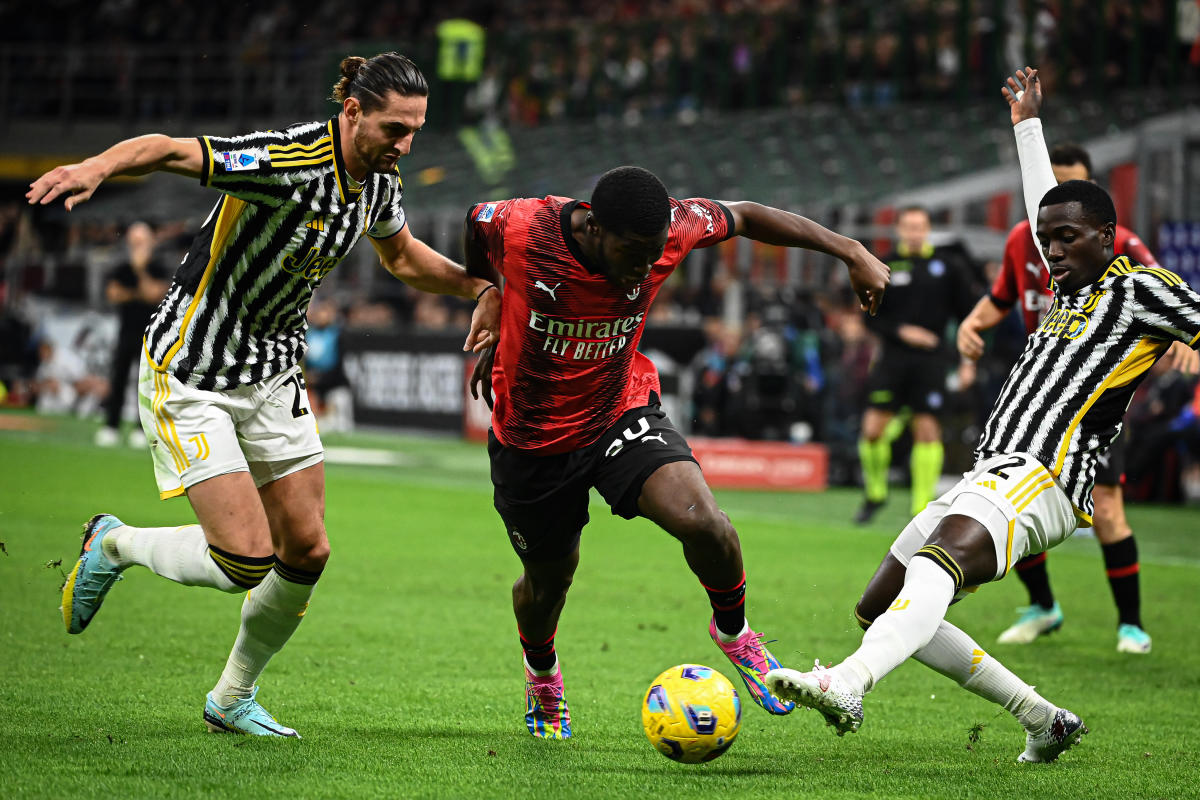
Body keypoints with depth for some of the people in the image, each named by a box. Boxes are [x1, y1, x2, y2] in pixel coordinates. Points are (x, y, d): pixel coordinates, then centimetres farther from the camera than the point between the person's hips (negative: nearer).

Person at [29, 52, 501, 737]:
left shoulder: (379, 183, 0)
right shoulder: (290, 160, -26)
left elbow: (403, 255, 22)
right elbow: (171, 151, -37)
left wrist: (480, 287, 7)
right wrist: (97, 167, -57)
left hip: (274, 375, 8)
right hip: (191, 373, -8)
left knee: (306, 552, 4)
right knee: (246, 559, -14)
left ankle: (233, 699, 25)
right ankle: (113, 544, 15)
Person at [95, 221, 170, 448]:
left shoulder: (158, 270, 2)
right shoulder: (121, 270, 10)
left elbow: (155, 294, -14)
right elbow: (113, 294, -4)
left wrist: (140, 270, -16)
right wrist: (139, 294, -10)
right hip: (126, 333, 3)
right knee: (117, 379, -2)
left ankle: (143, 429, -3)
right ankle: (111, 426, 1)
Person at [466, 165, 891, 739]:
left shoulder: (670, 231, -21)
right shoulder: (518, 230, -28)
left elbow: (745, 217, -2)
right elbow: (474, 228, -3)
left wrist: (851, 252, -6)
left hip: (621, 412, 1)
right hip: (531, 438, -1)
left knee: (702, 522, -26)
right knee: (548, 580, 16)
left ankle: (733, 632, 5)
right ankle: (541, 676, 52)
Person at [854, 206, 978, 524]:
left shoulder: (948, 265, 2)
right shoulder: (885, 267, 4)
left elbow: (965, 311, 7)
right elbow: (872, 317, 5)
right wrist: (901, 331, -12)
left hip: (930, 359, -1)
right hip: (893, 356, 1)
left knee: (927, 429, -5)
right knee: (873, 427, -6)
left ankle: (922, 507, 4)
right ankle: (875, 493, 18)